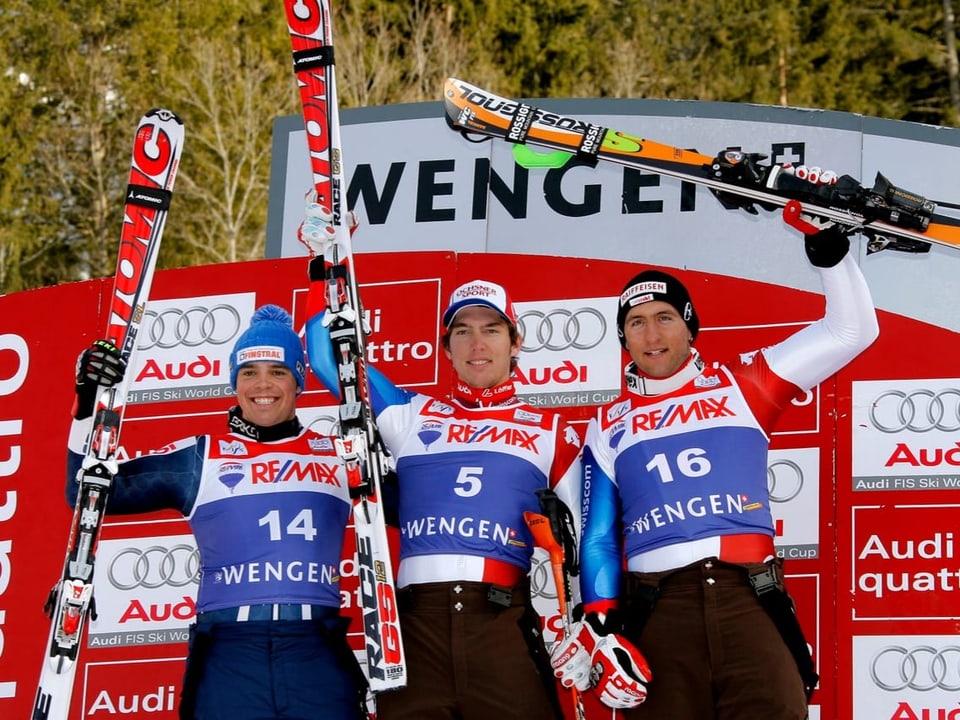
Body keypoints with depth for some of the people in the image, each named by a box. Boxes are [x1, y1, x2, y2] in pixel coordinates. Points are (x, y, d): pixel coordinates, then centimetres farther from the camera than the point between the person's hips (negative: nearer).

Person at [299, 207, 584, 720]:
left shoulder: (550, 432, 16)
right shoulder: (410, 416, 19)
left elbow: (585, 537, 13)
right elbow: (328, 359, 20)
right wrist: (325, 269, 15)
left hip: (503, 624, -1)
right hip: (417, 620, 1)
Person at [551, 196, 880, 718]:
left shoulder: (742, 387, 15)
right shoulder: (608, 427, 18)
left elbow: (850, 332, 15)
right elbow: (598, 535, 16)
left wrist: (829, 244, 5)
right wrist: (598, 623, 1)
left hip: (750, 598, -1)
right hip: (656, 611, 1)